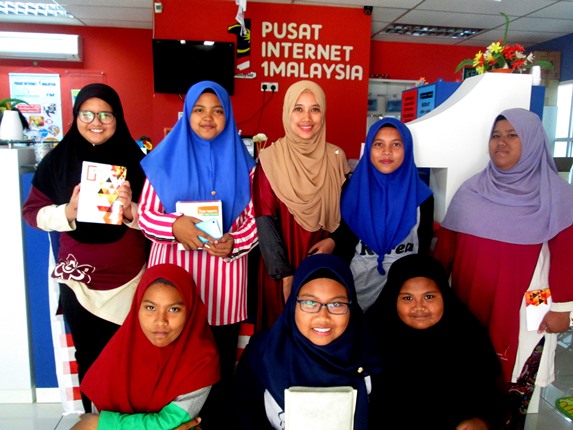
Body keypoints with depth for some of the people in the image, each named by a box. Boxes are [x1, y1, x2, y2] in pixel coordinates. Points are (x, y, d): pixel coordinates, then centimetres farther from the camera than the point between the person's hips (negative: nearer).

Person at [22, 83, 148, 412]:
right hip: (78, 281, 1)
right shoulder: (58, 159, -1)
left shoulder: (136, 160, -4)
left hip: (129, 281, -1)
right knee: (89, 359, 12)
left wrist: (131, 211, -23)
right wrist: (66, 213, -17)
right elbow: (32, 211, 1)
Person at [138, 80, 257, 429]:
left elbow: (254, 218, 4)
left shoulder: (242, 162, 5)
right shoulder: (165, 158, 3)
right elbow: (144, 215, 1)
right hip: (174, 269, 0)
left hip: (224, 272, 1)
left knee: (220, 362, 9)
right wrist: (175, 225, -19)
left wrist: (234, 243, -15)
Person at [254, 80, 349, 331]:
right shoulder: (270, 159, -9)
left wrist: (334, 241, -11)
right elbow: (265, 220, -11)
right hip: (282, 265, -2)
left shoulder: (336, 157, -1)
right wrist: (285, 274, -15)